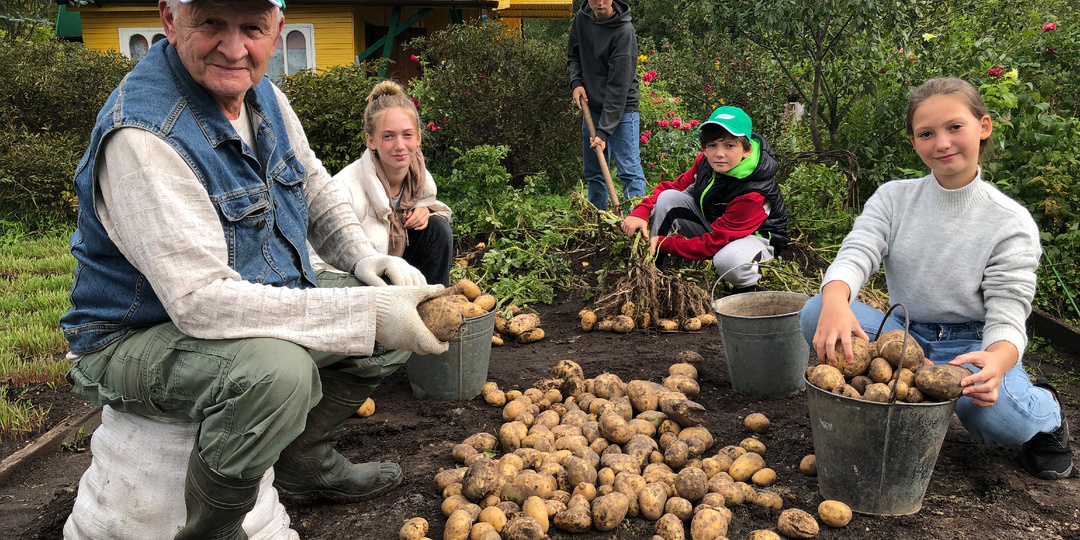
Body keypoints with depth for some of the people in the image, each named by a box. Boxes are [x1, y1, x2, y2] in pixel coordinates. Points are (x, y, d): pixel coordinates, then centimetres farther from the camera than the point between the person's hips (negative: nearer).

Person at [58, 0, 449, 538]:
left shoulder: (264, 95, -1)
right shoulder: (142, 135, -29)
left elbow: (317, 191, 13)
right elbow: (201, 301, -35)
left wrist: (364, 258, -8)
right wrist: (367, 311, -37)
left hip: (257, 303, 9)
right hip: (140, 339, -8)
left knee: (400, 301, 4)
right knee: (275, 369, -38)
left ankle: (305, 462, 20)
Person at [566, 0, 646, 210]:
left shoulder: (624, 31, -20)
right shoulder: (581, 19, 0)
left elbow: (618, 85, -23)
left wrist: (604, 131, -25)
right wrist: (576, 82, -4)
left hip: (621, 110, -6)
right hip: (592, 108, 7)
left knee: (629, 170, -11)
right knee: (593, 172, 12)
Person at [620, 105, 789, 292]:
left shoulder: (754, 196, -34)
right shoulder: (705, 161, -16)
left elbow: (714, 244, -32)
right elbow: (674, 187, -4)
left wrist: (663, 243, -29)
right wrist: (641, 212, -21)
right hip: (710, 223, 6)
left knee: (728, 260, -44)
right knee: (668, 198, -16)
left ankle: (747, 290, -6)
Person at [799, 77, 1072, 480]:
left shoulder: (1011, 222, -7)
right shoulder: (892, 198, 0)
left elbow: (1007, 317, -13)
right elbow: (856, 254, -16)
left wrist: (996, 361, -38)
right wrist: (836, 302, -41)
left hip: (974, 346, -2)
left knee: (992, 409, -36)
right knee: (816, 313, -25)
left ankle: (1045, 408, 4)